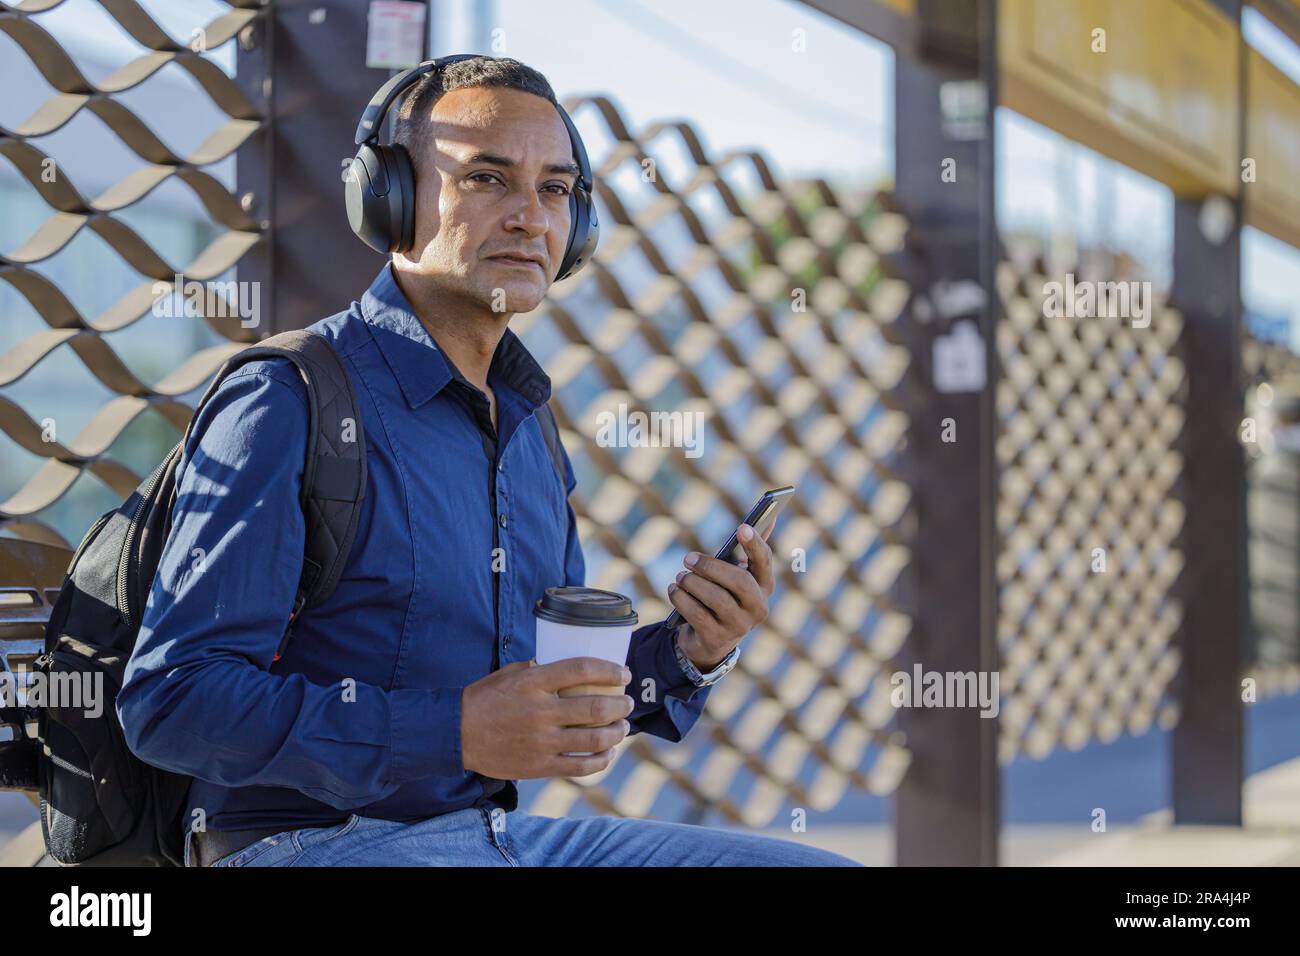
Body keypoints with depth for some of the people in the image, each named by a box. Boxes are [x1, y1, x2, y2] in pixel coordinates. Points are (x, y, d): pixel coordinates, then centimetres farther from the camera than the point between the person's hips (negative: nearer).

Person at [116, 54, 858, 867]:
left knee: (825, 868, -3)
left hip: (506, 831, 8)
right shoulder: (289, 404, -10)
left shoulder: (526, 429, 15)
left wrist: (686, 655, 0)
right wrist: (454, 732, -24)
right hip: (315, 838, -8)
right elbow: (169, 700, -18)